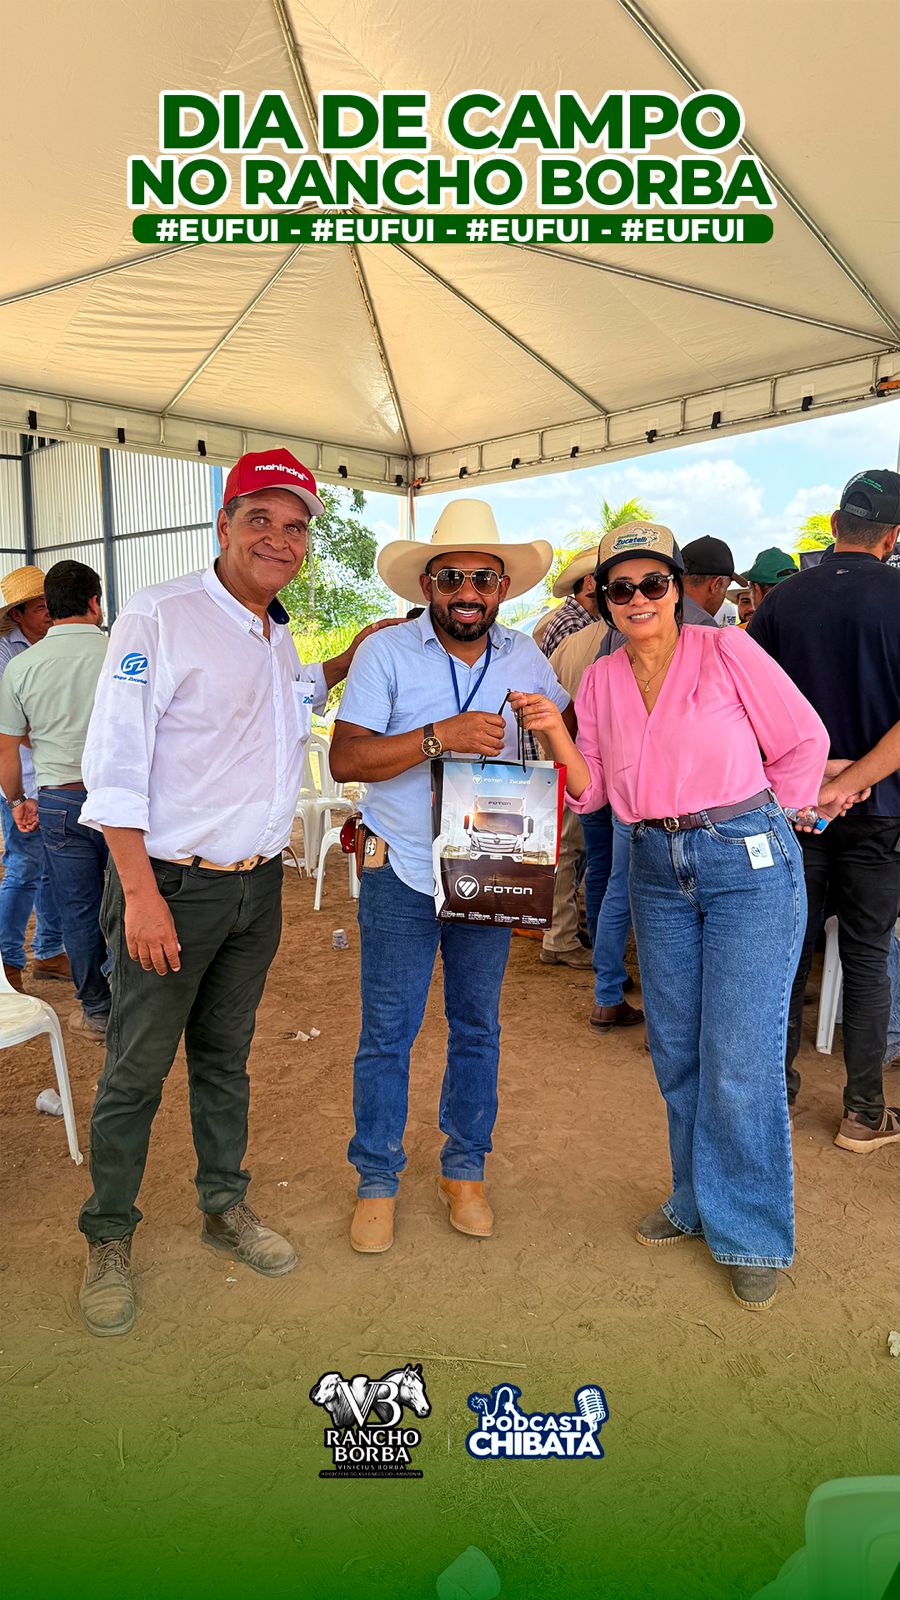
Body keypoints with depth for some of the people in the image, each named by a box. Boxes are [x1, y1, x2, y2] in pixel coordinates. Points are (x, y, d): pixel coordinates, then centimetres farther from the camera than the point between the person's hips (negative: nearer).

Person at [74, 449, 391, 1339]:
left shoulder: (278, 639, 11)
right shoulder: (161, 617, -12)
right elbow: (114, 763, -16)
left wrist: (355, 655, 20)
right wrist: (142, 894, -20)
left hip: (257, 887, 7)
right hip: (170, 886, -6)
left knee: (225, 1056, 19)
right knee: (136, 1071, 6)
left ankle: (225, 1207, 36)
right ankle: (108, 1239, 25)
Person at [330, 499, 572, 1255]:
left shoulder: (524, 656, 3)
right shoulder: (386, 653, -8)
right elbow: (346, 758, -17)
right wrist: (440, 737, -26)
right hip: (401, 874, -3)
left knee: (478, 1029, 14)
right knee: (388, 1032, 5)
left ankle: (465, 1170, 33)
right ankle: (377, 1179, 24)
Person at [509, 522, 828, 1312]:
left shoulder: (726, 651, -7)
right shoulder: (601, 680, 6)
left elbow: (804, 740, 0)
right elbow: (591, 791, 4)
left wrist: (759, 825, 2)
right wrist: (555, 734, -11)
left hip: (750, 862, -5)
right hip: (657, 869, 5)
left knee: (740, 1061, -3)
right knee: (677, 1051, 14)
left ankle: (752, 1232, 17)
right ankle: (697, 1203, 35)